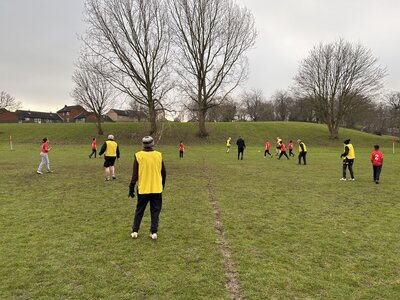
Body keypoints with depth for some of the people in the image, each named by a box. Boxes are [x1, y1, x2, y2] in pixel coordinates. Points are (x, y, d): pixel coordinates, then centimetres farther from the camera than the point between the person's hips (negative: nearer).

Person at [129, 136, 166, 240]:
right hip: (156, 189, 0)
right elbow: (164, 173, 6)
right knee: (155, 211, 10)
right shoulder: (159, 155, -3)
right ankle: (154, 232, 9)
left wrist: (131, 188, 2)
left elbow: (135, 174, -6)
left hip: (142, 189, 0)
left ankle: (135, 231, 17)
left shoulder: (138, 155, -7)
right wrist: (162, 185, 21)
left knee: (139, 210, 14)